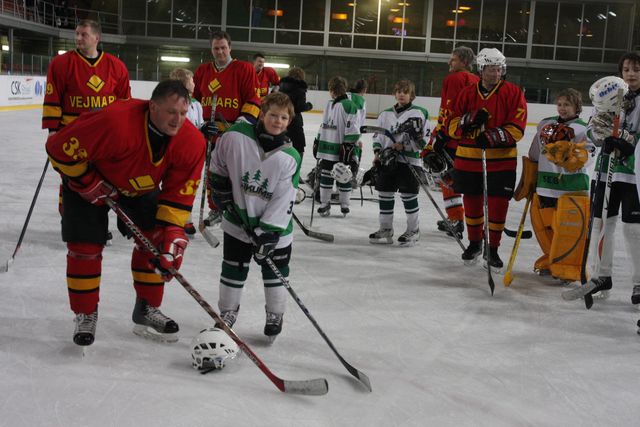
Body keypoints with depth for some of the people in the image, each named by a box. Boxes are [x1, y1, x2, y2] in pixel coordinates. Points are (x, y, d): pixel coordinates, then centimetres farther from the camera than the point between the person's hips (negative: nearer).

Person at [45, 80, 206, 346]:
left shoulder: (192, 142, -25)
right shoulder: (115, 122, -41)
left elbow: (179, 193, -17)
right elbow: (59, 148, -31)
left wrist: (172, 233, -26)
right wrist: (89, 183, -24)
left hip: (141, 186, 4)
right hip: (88, 178, -4)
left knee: (155, 239, -3)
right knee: (85, 247, -7)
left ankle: (147, 310, 14)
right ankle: (85, 315, 12)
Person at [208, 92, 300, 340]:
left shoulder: (290, 158, -15)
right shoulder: (236, 136, -15)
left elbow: (283, 199, -15)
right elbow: (217, 164, 3)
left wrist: (267, 232, -20)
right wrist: (221, 192, -1)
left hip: (273, 226, 0)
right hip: (238, 219, 0)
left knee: (275, 272, 9)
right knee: (233, 268, 10)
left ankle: (275, 315, 29)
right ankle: (227, 313, 30)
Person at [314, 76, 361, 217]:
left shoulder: (349, 106, -13)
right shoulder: (329, 104, 13)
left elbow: (352, 130, -17)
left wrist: (348, 148, -20)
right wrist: (317, 142, 21)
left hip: (342, 151, -7)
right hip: (327, 149, 7)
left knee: (344, 178, 4)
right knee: (325, 176, 10)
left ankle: (345, 205, 16)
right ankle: (324, 203, 21)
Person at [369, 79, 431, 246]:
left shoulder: (419, 113, -3)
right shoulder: (386, 114, 13)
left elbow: (426, 138, -6)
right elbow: (378, 135, 18)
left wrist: (404, 145, -13)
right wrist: (377, 151, 1)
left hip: (410, 160, -5)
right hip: (388, 161, 5)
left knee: (408, 195, -2)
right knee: (385, 193, 7)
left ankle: (413, 230, 13)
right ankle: (385, 229, 19)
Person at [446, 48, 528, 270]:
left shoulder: (513, 93, -3)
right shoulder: (467, 94, 4)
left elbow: (517, 128, -9)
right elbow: (452, 127, 1)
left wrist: (493, 137, -24)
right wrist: (469, 120, -18)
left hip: (501, 159, -2)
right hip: (468, 159, 2)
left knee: (498, 204, 1)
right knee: (472, 201, 13)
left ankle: (493, 248, 16)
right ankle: (474, 243, 32)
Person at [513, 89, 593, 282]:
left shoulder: (583, 130, -3)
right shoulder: (545, 124, 11)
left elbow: (583, 161, -13)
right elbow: (534, 157, 18)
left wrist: (568, 153, -31)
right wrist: (528, 182, 18)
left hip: (572, 189, -5)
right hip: (544, 187, 5)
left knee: (569, 230, -6)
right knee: (543, 226, 11)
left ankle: (568, 268, 7)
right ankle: (551, 260, 28)